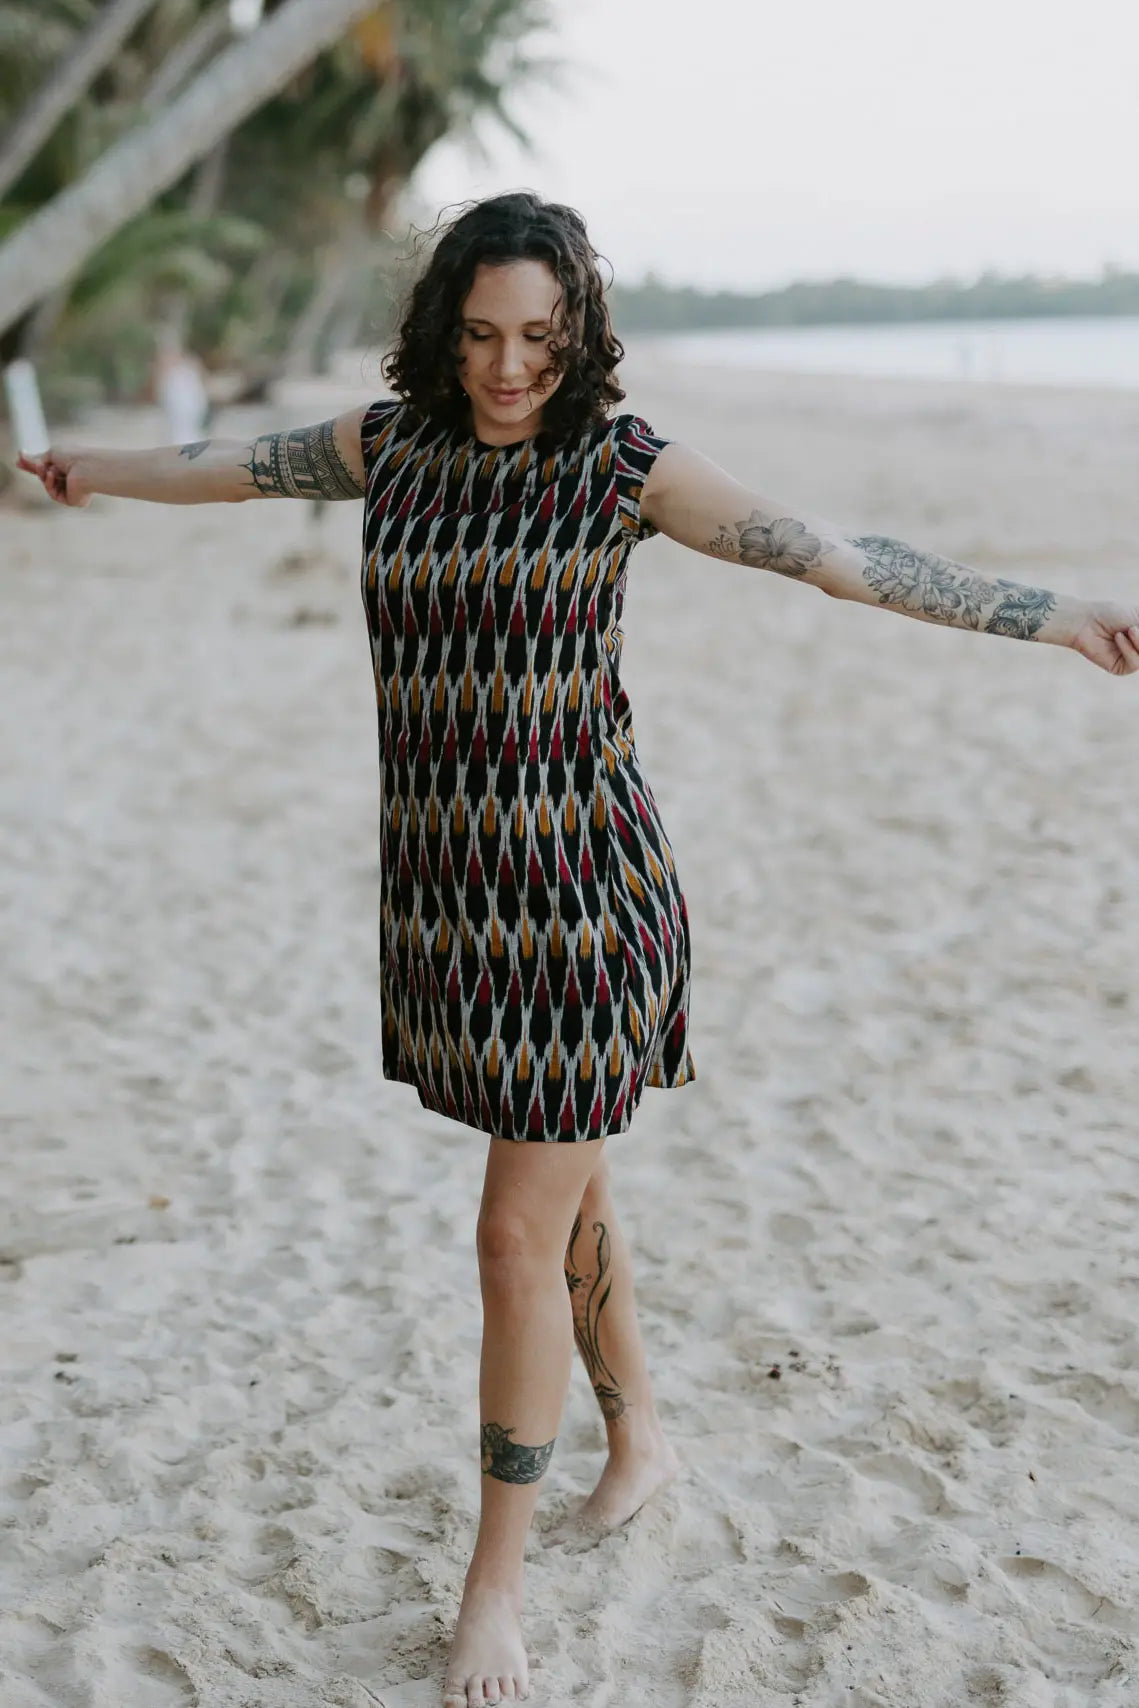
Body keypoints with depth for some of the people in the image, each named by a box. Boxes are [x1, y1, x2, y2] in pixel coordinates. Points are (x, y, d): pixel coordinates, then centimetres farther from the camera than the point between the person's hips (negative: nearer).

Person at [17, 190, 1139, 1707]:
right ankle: (642, 1439, 43)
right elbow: (242, 465, 22)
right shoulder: (391, 440, 4)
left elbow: (837, 557, -8)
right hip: (451, 895, 5)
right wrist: (98, 470, 40)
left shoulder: (624, 460, -8)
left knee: (521, 1238, -3)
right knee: (562, 1191, 19)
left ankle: (496, 1580, 13)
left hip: (579, 891, -5)